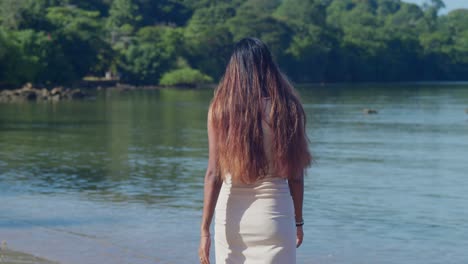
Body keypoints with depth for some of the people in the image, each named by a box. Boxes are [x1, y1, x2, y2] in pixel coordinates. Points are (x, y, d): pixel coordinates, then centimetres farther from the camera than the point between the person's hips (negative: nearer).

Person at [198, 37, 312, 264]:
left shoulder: (221, 109, -4)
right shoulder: (287, 109, -2)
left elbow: (214, 174, -8)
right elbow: (296, 174, 1)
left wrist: (205, 229, -5)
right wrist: (298, 221, 13)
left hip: (231, 214, 1)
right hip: (273, 215, -1)